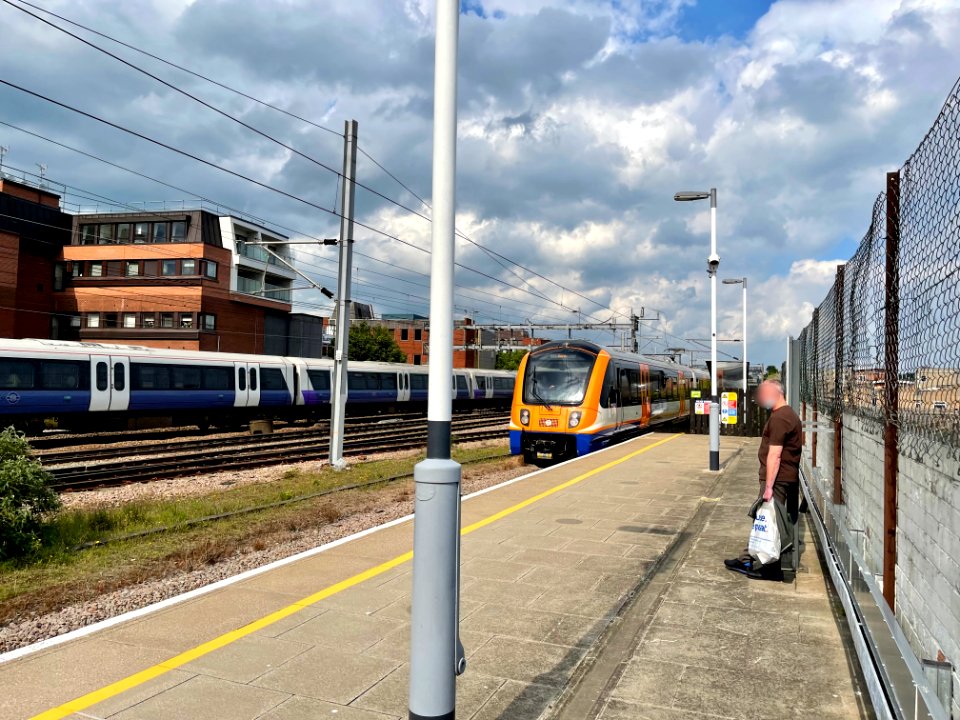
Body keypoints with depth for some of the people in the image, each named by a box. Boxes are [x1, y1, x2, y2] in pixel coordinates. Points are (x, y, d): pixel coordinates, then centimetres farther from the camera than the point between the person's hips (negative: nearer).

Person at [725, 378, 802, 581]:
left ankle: (770, 569, 7)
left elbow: (774, 455, -23)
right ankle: (748, 560, 24)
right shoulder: (788, 414, 15)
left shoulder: (779, 418, -19)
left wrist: (768, 486, -23)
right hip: (788, 477, 11)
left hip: (777, 479, -11)